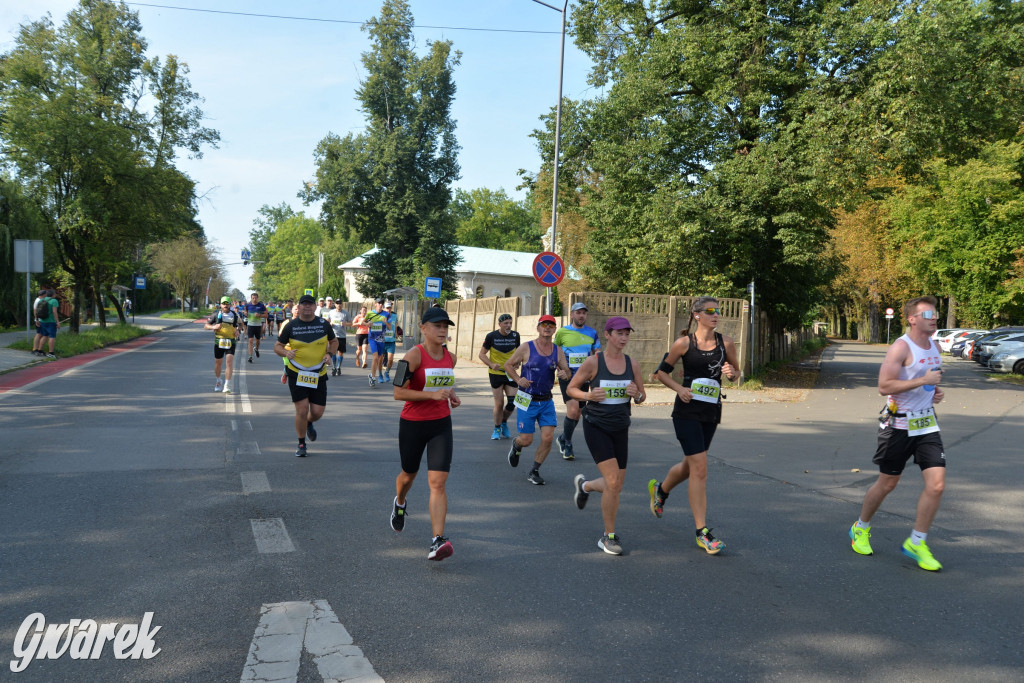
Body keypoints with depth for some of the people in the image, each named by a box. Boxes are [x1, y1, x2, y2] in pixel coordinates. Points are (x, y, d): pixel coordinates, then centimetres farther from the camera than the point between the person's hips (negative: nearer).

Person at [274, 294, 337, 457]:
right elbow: (277, 346, 3)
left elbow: (334, 341, 16)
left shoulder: (324, 324, 2)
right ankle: (301, 444, 14)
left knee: (317, 412, 1)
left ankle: (309, 424, 40)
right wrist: (286, 352, -19)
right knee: (302, 410, -8)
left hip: (318, 375, 2)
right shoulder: (291, 326, -3)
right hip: (297, 374, -2)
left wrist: (329, 354, -3)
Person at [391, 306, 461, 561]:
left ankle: (437, 541, -14)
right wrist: (432, 395, -27)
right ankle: (400, 503, 54)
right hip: (412, 425, -3)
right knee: (409, 475, 19)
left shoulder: (450, 358, 4)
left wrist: (451, 395, 4)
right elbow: (398, 393, -20)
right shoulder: (414, 355, -15)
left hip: (441, 425, 3)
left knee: (438, 483, -10)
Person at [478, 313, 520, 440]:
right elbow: (481, 354, -2)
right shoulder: (491, 336, -8)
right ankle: (497, 429, 19)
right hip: (496, 373, -3)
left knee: (512, 402, -4)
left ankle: (504, 423, 24)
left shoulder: (515, 335, 1)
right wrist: (492, 365, -19)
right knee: (499, 403, -2)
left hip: (510, 373, 3)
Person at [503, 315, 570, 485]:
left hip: (546, 402, 3)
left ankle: (534, 472, 13)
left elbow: (566, 370, 11)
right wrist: (518, 379, -14)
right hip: (527, 401, -3)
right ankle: (516, 445, 38)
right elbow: (508, 365, 2)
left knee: (548, 438, -7)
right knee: (526, 440, -1)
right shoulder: (526, 348, -7)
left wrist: (565, 373, -14)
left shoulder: (557, 351, 4)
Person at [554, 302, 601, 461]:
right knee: (573, 410, -17)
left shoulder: (592, 333, 5)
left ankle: (562, 438, 33)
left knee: (577, 413, 10)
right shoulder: (562, 332, -2)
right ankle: (567, 444, 1)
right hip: (567, 377, -4)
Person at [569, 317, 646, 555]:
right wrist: (589, 395, -21)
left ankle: (584, 485, 44)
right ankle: (609, 537, 3)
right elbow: (571, 388, -2)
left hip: (620, 428, 5)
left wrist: (636, 394, -13)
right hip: (596, 426, -5)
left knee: (616, 487, 10)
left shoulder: (633, 364, 1)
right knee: (613, 483, -15)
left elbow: (642, 397, 11)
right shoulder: (593, 362, -10)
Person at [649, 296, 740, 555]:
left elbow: (736, 372, 14)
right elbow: (662, 372, 4)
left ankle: (659, 490, 49)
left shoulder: (726, 343, 3)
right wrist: (679, 388, -12)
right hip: (687, 411, -5)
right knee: (700, 468, -9)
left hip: (712, 412, 5)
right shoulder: (684, 343, -6)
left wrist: (731, 373, -9)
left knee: (691, 465, 18)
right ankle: (702, 532, -1)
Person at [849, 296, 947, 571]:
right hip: (898, 424, -6)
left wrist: (936, 391, 7)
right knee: (886, 484, 6)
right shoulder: (901, 347, -14)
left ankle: (916, 543, 9)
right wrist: (923, 380, -24)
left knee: (937, 485, -6)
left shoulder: (934, 346, 10)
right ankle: (860, 528, 30)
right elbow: (884, 386, -22)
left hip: (927, 423, 6)